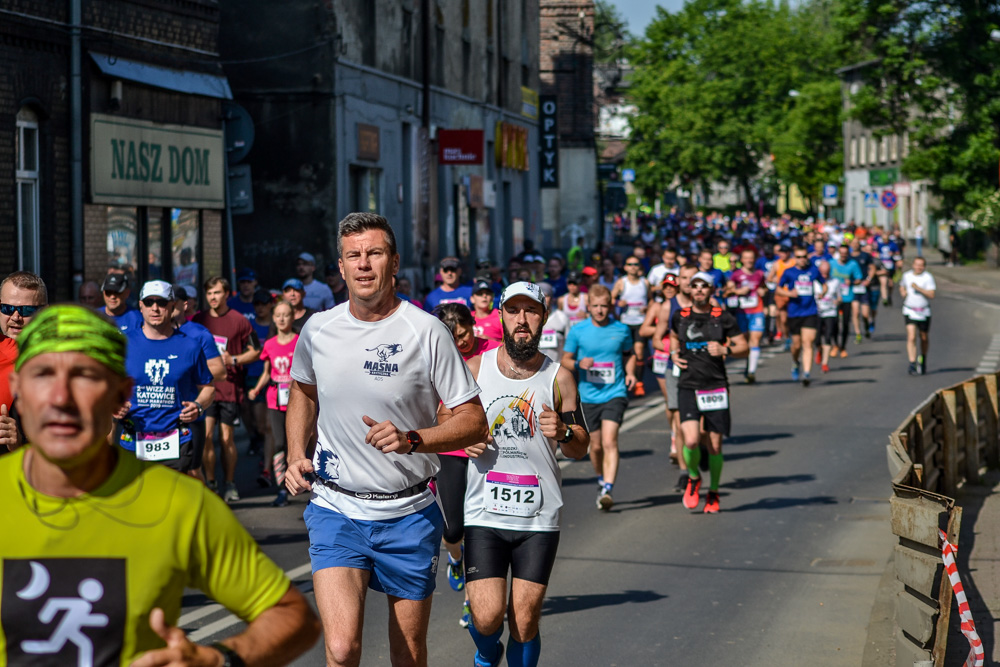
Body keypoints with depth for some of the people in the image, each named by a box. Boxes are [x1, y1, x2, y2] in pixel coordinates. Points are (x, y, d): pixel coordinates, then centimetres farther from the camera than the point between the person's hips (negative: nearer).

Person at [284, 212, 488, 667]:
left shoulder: (426, 332, -9)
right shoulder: (317, 330, 1)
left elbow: (474, 422, -7)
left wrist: (410, 439, -23)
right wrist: (295, 455, 6)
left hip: (409, 514, -1)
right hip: (336, 509, 1)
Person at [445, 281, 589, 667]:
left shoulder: (559, 378, 3)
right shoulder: (475, 369, 3)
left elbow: (580, 448, 8)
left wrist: (562, 433, -14)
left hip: (539, 519, 0)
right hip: (484, 515, 0)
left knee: (524, 621, 0)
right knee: (487, 617, -10)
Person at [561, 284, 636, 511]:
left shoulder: (621, 330, 1)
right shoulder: (577, 332, 0)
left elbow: (629, 354, 18)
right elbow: (565, 360, 7)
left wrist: (630, 372, -1)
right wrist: (579, 364, -14)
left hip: (615, 394, -2)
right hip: (588, 396, 2)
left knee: (609, 441, -18)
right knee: (596, 446, 12)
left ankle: (608, 490, -23)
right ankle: (601, 481, 38)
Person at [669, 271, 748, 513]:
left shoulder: (723, 317, 0)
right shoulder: (680, 316, 7)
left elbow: (744, 346, 4)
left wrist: (725, 350, -15)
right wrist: (674, 353, 8)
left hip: (716, 387, -1)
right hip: (688, 386, 1)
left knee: (715, 445, 3)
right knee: (691, 441, -16)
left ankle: (713, 493, 24)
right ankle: (693, 477, 14)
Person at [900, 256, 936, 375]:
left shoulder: (928, 277, -8)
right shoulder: (907, 275, 3)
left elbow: (931, 294, -17)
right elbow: (902, 286, 24)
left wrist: (918, 288, -27)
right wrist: (903, 292, 2)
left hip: (924, 312, -1)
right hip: (909, 311, 1)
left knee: (924, 338, 14)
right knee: (911, 337, -14)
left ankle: (923, 359, 40)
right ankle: (912, 364, -17)